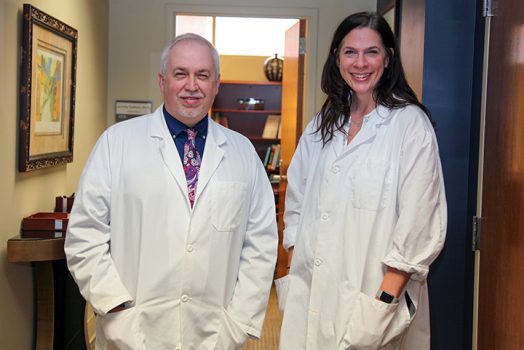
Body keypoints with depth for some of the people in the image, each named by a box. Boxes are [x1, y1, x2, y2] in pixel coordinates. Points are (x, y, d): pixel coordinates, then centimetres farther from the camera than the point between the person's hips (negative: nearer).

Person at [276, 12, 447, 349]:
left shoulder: (410, 123, -8)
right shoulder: (322, 125, 9)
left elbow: (420, 223, -12)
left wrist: (387, 299, -16)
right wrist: (297, 268, 6)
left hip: (371, 295, -4)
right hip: (312, 293, 5)